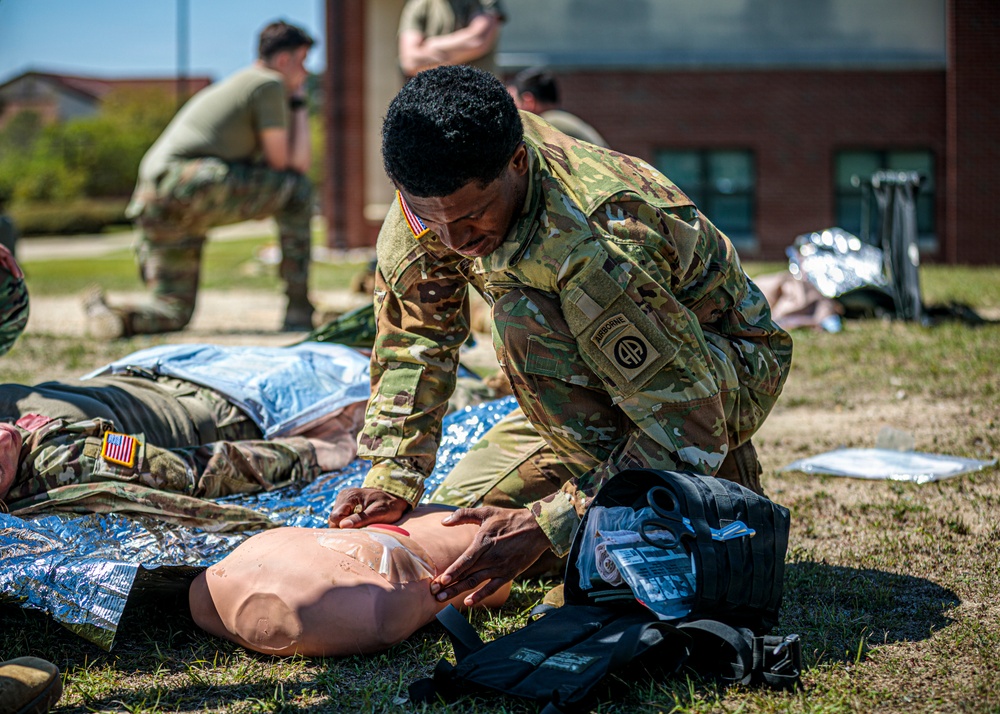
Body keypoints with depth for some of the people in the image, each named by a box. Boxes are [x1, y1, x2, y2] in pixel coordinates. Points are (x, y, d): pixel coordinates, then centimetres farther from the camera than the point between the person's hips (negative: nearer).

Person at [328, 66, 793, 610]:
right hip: (610, 375, 8)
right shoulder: (442, 191, -18)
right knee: (454, 515, 1)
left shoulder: (597, 241, -39)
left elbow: (688, 430, -36)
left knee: (527, 318, -33)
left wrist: (543, 525, -39)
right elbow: (414, 337, -5)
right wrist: (391, 480, -17)